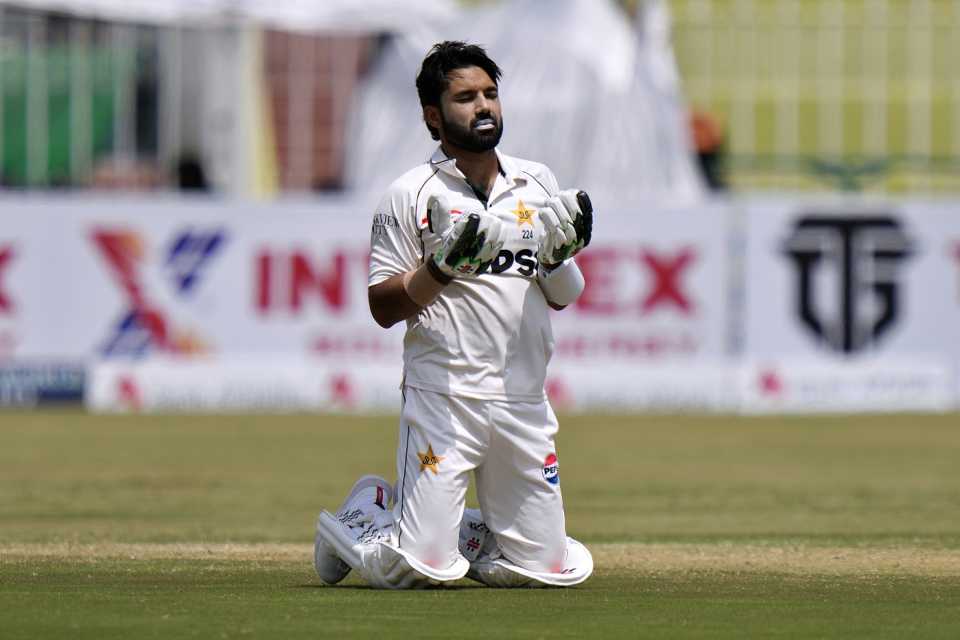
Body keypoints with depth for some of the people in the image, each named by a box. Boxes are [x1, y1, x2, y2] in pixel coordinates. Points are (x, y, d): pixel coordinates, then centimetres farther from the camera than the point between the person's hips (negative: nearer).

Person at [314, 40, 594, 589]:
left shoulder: (538, 183, 12)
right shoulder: (411, 194, -2)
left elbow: (562, 298, 17)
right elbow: (383, 307, -4)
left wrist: (559, 253, -4)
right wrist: (445, 264, -17)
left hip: (525, 402, 5)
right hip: (445, 398, -5)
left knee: (547, 565, 2)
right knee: (416, 568, -12)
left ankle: (456, 529, 27)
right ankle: (367, 515, 20)